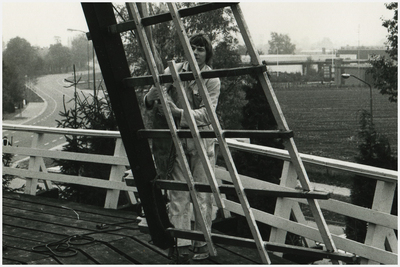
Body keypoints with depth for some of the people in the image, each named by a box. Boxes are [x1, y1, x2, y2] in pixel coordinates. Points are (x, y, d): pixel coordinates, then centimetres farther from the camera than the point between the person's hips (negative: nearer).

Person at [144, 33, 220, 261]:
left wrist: (179, 112, -29)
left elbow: (207, 113, -16)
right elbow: (149, 100, 1)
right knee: (178, 194, 0)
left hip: (202, 140, -2)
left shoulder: (212, 79, -4)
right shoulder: (174, 71, 1)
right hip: (176, 138, 2)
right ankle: (182, 244, 7)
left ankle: (202, 244, 14)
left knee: (203, 194, 2)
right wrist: (151, 99, -24)